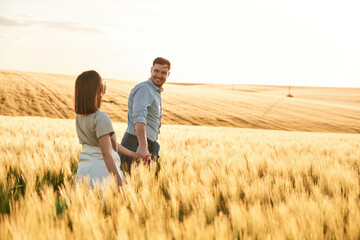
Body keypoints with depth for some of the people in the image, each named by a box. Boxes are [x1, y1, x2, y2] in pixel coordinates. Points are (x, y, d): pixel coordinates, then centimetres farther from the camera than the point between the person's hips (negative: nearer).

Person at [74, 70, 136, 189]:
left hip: (83, 169, 8)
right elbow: (106, 153, -22)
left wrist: (132, 154, 20)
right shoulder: (100, 117, -17)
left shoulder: (80, 116, 10)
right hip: (101, 171, -8)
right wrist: (119, 182, -23)